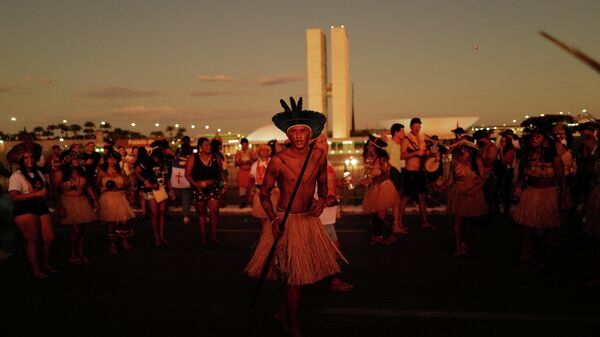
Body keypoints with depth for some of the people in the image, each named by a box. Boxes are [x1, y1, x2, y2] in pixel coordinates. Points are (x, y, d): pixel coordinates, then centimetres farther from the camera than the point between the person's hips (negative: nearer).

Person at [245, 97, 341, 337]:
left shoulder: (319, 156, -2)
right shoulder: (278, 160, -14)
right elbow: (264, 192, -5)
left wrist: (322, 199, -7)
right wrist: (273, 220, -17)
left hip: (310, 219, 5)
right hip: (286, 221, -5)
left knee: (304, 273, 14)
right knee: (294, 276, 0)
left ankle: (283, 312, 38)